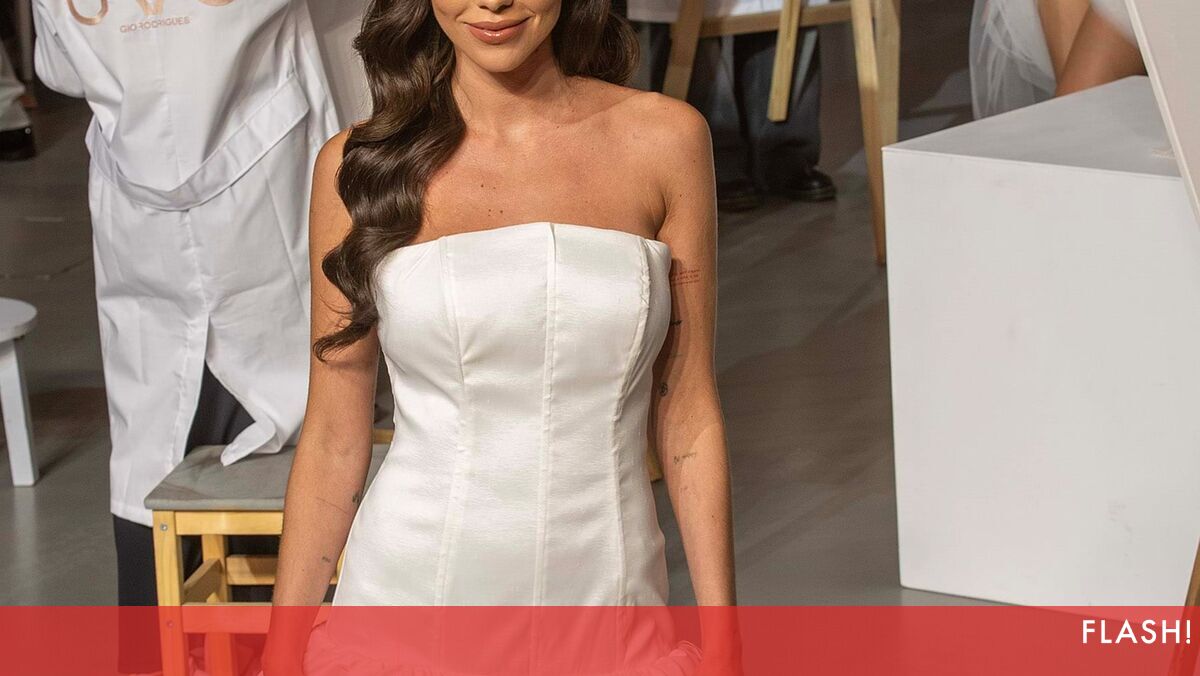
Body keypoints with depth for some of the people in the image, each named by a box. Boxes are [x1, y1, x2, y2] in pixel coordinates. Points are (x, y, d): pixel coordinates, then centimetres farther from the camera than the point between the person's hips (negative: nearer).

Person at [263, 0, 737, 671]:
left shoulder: (665, 139, -2)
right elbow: (333, 440, 1)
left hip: (608, 587, 1)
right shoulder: (359, 164, -3)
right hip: (408, 595, -1)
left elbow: (689, 416, 1)